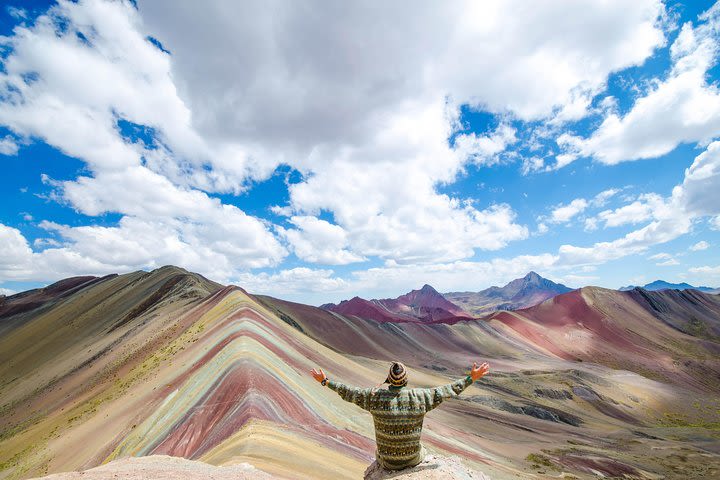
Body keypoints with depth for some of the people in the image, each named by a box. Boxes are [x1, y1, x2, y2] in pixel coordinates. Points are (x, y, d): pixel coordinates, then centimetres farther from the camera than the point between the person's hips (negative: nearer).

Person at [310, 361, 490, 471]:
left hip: (387, 460, 0)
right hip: (412, 459, 0)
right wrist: (471, 378, -9)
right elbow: (449, 390, -17)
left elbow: (349, 393, -12)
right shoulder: (420, 397, -24)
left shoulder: (374, 396, -22)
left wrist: (325, 381, -2)